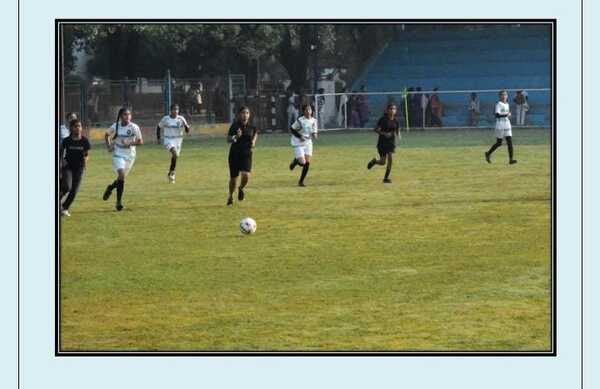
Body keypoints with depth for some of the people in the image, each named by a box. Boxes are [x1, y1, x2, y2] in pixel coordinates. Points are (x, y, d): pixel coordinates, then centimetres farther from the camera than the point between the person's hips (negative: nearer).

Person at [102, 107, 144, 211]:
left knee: (122, 177, 12)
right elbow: (107, 135, 13)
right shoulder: (116, 126, -5)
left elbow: (141, 141, -10)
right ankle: (119, 201, -10)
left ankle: (110, 188, 45)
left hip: (130, 156, 2)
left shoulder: (134, 127, -10)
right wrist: (108, 146, -1)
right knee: (121, 176, -18)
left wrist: (130, 143, -25)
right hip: (118, 155, -2)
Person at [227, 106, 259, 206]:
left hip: (247, 154, 1)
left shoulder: (251, 126, -2)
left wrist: (254, 140, 5)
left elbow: (256, 132, 22)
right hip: (235, 154, -1)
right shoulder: (235, 125, -9)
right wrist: (235, 137, -30)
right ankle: (230, 196, 33)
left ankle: (241, 188, 15)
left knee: (246, 175, -20)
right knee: (233, 178, 5)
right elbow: (228, 139, -12)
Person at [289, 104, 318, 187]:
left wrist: (315, 135, -14)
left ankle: (301, 181, 12)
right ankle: (295, 161, 25)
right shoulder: (300, 121, -17)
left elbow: (314, 132, 10)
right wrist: (299, 136, -19)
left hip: (308, 143, 5)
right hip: (298, 144, -5)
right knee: (302, 163, -13)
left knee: (307, 163, -3)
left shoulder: (313, 121, -1)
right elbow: (291, 129, -8)